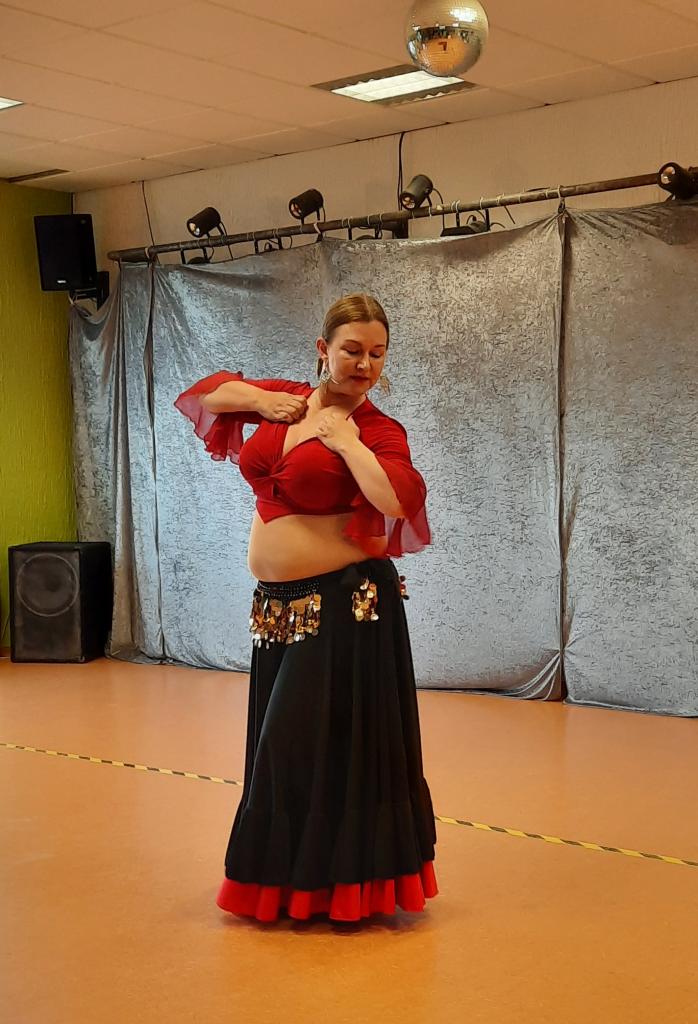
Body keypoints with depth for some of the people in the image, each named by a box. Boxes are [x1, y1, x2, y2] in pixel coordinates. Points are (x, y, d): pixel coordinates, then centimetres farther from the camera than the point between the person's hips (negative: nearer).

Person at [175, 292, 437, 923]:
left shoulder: (378, 430, -9)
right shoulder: (284, 400, 5)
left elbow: (399, 501, -28)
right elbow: (208, 392, 19)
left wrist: (343, 436, -19)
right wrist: (257, 397, 1)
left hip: (345, 602, -6)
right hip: (278, 603, 6)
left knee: (330, 740, 2)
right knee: (281, 740, 15)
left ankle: (339, 882, 19)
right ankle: (286, 875, 32)